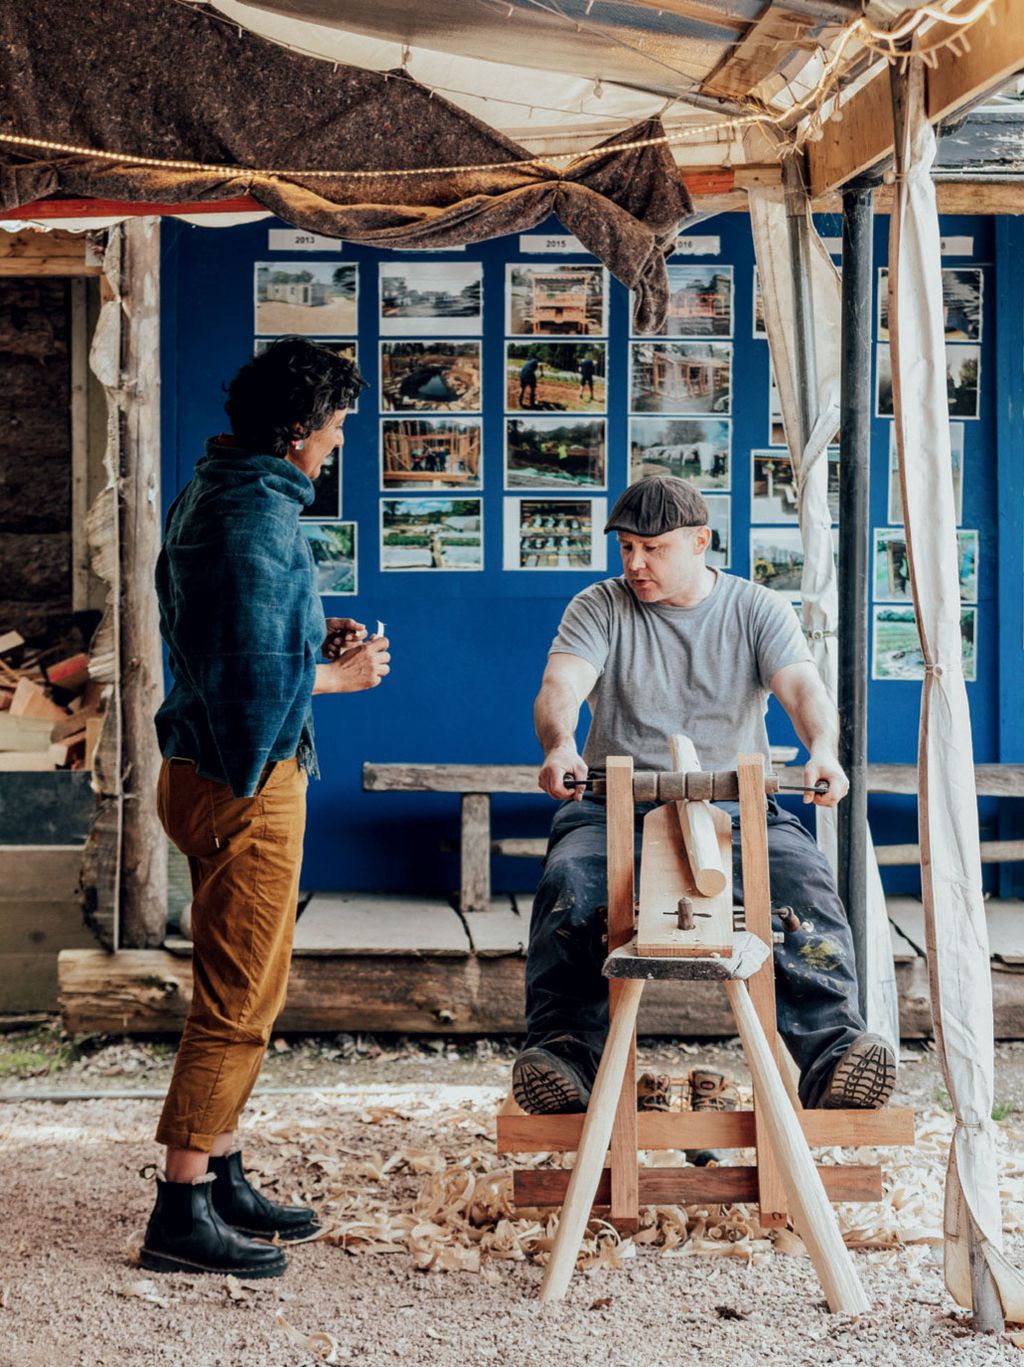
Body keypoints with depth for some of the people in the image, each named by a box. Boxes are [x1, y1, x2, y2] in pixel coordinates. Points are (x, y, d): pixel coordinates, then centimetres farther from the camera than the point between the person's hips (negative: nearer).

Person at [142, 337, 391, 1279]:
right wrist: (339, 674, -9)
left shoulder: (210, 494, 13)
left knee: (243, 992, 18)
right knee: (238, 1001, -4)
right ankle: (182, 1214, 1)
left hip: (209, 770, 11)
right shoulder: (260, 514, -20)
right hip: (245, 783, -11)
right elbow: (255, 674, -25)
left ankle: (220, 1177, 26)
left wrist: (314, 633, 12)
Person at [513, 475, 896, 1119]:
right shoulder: (599, 607, 9)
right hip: (617, 803, 0)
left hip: (735, 804, 0)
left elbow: (803, 685, -7)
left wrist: (822, 749, -32)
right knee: (569, 884, -33)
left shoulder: (758, 609, 9)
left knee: (807, 883, -30)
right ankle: (565, 1052, -37)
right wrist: (560, 744, -34)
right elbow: (561, 686, -9)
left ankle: (831, 1049, -37)